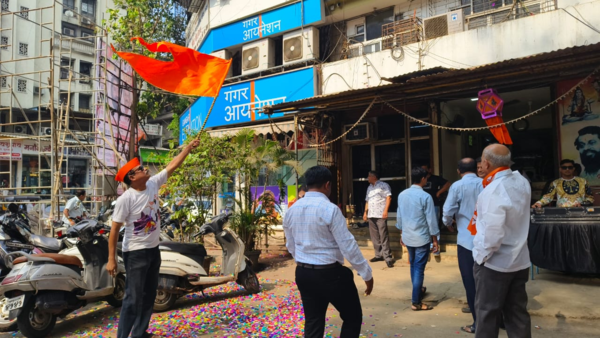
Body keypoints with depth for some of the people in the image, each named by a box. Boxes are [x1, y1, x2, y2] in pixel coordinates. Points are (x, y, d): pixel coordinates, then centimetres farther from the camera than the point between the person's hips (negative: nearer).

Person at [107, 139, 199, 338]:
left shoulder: (153, 184, -2)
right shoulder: (126, 199, -20)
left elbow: (172, 166, 4)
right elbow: (115, 229, -18)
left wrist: (189, 147, 3)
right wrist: (111, 259, -19)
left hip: (153, 249, 8)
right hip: (136, 253, -7)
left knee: (149, 296, 17)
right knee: (133, 298, -4)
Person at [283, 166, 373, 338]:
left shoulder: (291, 210, 3)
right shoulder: (330, 209, -17)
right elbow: (348, 246, -17)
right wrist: (366, 273, -7)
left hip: (303, 273, 7)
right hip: (330, 273, -6)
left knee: (313, 323, 17)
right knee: (353, 317, 14)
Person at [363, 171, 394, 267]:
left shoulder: (383, 185, -2)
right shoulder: (369, 188, 20)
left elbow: (388, 197, -9)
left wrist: (385, 210, -17)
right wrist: (365, 212, 17)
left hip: (380, 215, -7)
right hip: (371, 215, 7)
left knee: (383, 236, -8)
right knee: (374, 237, 9)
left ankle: (387, 257, -5)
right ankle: (378, 255, 17)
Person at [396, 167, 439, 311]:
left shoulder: (402, 195, 2)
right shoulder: (425, 196, -15)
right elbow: (431, 220, -12)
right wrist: (435, 239, -3)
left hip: (407, 237, 6)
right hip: (422, 238, -6)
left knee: (413, 266, 21)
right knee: (419, 269, -1)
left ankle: (418, 291, 40)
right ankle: (416, 302, 4)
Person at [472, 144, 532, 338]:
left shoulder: (493, 191, -25)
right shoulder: (522, 182, 0)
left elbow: (493, 233, -27)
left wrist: (482, 256, -12)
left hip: (494, 263, -7)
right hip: (519, 261, 7)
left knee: (487, 313, 9)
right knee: (517, 312, 16)